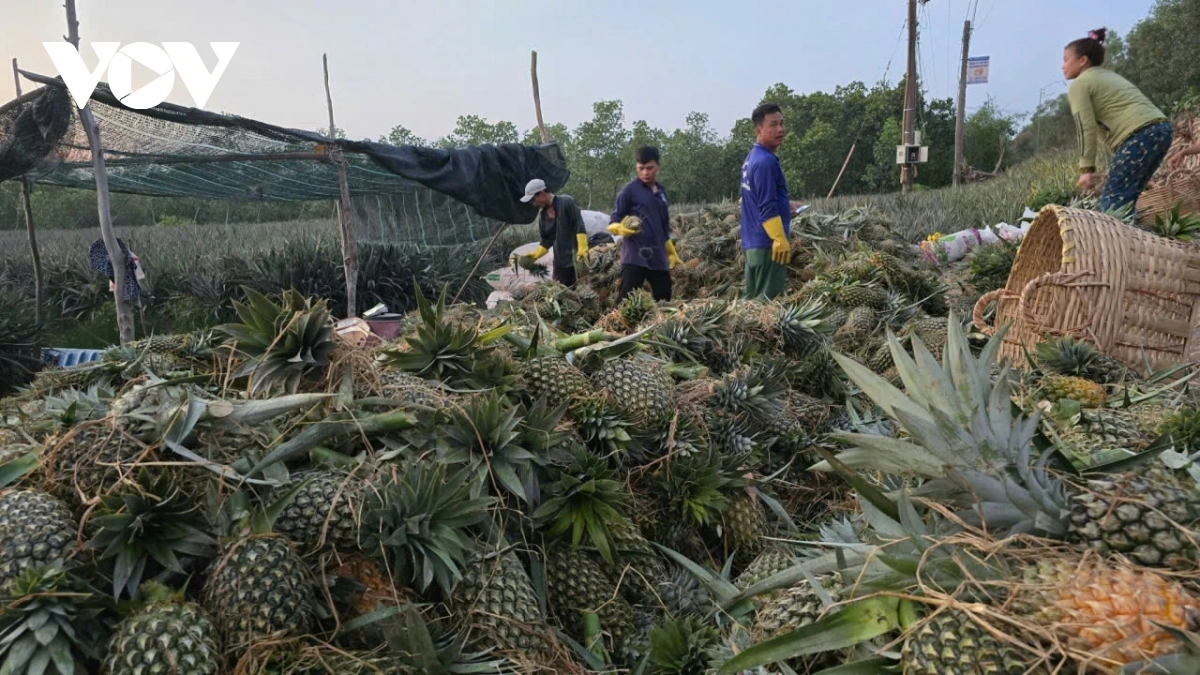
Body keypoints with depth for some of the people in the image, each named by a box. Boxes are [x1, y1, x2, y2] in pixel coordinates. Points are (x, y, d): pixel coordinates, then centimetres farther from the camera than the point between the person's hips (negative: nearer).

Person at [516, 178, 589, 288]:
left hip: (576, 258, -7)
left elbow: (579, 226, -14)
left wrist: (582, 249, -22)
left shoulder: (567, 202, -9)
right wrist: (535, 255, 3)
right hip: (560, 262, 7)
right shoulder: (543, 215, 12)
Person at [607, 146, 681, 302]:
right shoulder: (630, 190, -1)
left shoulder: (661, 192, 16)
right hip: (635, 257, -6)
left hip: (658, 258, 6)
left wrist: (672, 252, 26)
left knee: (664, 301, 7)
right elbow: (614, 221, -3)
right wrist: (621, 229, -25)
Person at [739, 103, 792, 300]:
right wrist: (781, 240, -19)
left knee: (752, 298, 12)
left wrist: (785, 206, 22)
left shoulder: (752, 158, 15)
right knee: (769, 301, -5)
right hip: (767, 244, -10)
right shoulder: (766, 161, -15)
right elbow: (768, 208, -20)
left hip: (752, 242, 10)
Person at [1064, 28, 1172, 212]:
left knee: (1112, 203, -12)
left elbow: (1086, 128, -7)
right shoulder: (1110, 76, 31)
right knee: (1125, 200, 11)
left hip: (1140, 135, -9)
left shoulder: (1079, 84, 5)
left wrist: (1086, 168, -7)